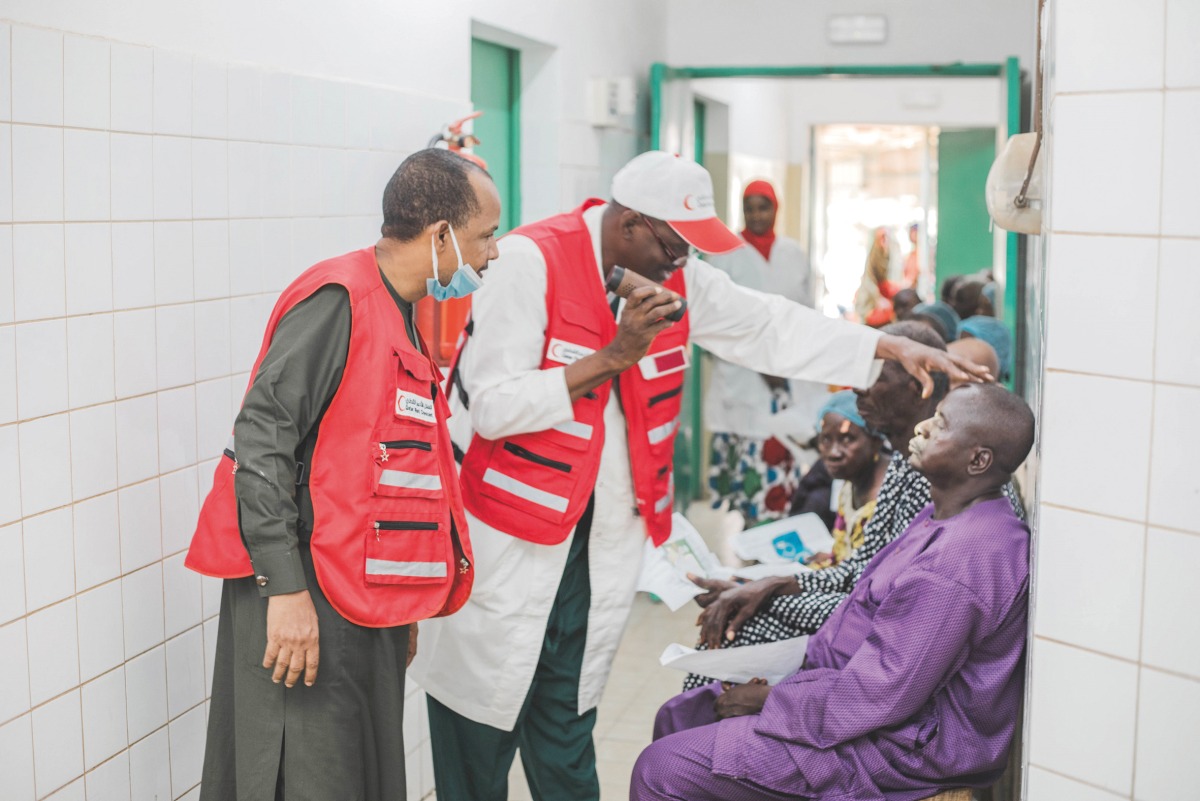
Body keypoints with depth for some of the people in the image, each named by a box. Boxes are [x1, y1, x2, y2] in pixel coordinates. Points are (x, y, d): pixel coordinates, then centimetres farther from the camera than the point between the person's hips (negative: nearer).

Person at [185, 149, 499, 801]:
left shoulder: (402, 318, 17)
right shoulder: (337, 299, -13)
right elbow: (259, 441, -19)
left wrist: (404, 607, 23)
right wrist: (285, 588, -22)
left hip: (366, 607, 9)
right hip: (304, 602, -9)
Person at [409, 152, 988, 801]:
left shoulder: (675, 278, 4)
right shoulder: (532, 262, -16)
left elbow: (772, 327, 9)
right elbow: (493, 406, -21)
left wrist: (894, 347, 3)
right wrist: (610, 357, -23)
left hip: (597, 541, 5)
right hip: (504, 537, -5)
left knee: (566, 715, 14)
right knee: (484, 702, 6)